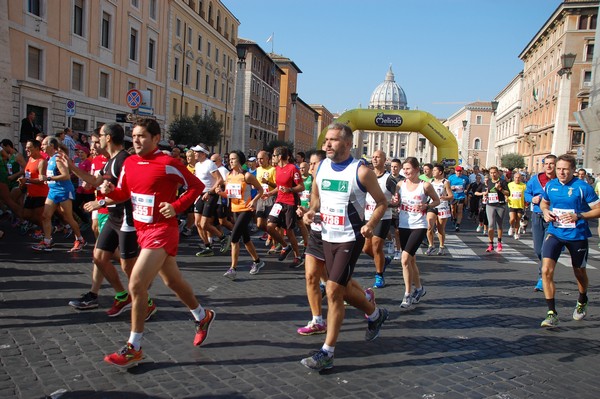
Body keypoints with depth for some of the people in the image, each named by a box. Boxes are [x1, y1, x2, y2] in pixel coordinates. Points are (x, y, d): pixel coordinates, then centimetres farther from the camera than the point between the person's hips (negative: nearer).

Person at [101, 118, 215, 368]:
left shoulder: (167, 164, -14)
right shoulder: (129, 163, 7)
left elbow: (197, 186, -7)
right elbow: (124, 194, 16)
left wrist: (176, 206, -17)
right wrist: (110, 190, -5)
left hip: (162, 230, -8)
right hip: (143, 230, 8)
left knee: (136, 284, -14)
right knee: (173, 282, 20)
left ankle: (134, 349, 0)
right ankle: (203, 317, 42)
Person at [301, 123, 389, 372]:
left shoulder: (361, 171, -14)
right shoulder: (322, 167, 2)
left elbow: (382, 202, -5)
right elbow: (316, 195, 18)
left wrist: (371, 225, -20)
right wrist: (311, 211, -3)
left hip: (350, 239, -7)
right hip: (327, 237, 7)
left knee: (333, 291, -9)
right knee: (343, 287, 18)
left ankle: (327, 353, 2)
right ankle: (375, 314, 47)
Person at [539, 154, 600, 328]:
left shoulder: (583, 187, -12)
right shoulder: (550, 186, 0)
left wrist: (578, 216, -23)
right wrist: (545, 211, -2)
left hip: (577, 236, -2)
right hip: (554, 233, 2)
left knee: (579, 272, 17)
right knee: (546, 270, -16)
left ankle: (582, 302, 50)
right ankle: (552, 314, -7)